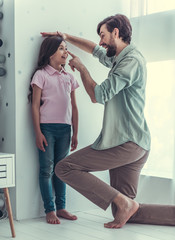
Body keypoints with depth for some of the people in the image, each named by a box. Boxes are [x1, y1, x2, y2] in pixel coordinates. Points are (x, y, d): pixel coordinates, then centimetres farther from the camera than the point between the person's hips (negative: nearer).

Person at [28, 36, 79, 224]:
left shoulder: (69, 77, 14)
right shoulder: (41, 75, 0)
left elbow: (74, 107, 15)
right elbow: (35, 106, -4)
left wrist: (75, 133, 11)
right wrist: (38, 133, -10)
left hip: (65, 129, 5)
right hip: (47, 127, -4)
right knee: (47, 169, -2)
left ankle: (61, 207, 17)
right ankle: (49, 210, 6)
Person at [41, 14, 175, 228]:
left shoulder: (132, 60, -10)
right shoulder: (118, 59, 20)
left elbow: (98, 95, -15)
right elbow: (95, 49, 39)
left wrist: (81, 68, 0)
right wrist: (66, 37, 33)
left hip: (127, 144, -10)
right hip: (131, 146, 10)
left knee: (64, 168, -7)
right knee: (124, 214, 7)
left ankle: (123, 202, -12)